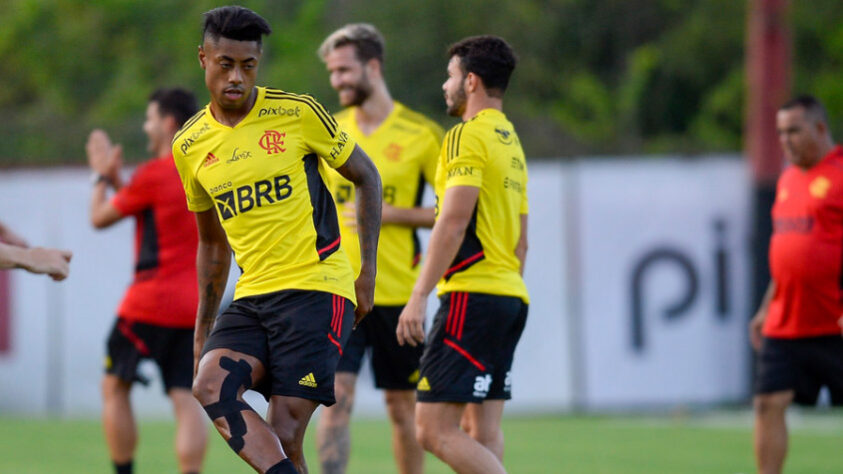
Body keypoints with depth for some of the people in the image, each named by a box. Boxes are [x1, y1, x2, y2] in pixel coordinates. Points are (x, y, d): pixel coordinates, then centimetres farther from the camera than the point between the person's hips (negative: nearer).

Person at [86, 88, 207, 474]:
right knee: (186, 398, -1)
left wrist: (103, 177, 18)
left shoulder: (153, 174, -10)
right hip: (197, 304, 6)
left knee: (114, 387, 8)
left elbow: (99, 218, 2)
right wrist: (116, 179, 28)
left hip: (151, 302, -6)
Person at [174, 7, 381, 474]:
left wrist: (367, 272, 4)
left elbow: (365, 177, 9)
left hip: (316, 290, -4)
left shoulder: (298, 113, -4)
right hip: (251, 296, 4)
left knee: (283, 435, -12)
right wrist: (203, 329, 21)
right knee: (210, 387, -24)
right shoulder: (190, 146, 9)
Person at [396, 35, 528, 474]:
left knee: (434, 430, -12)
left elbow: (452, 224, -17)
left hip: (473, 295, -10)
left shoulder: (468, 136, -9)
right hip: (511, 297, 10)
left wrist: (419, 296, -17)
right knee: (482, 432, 7)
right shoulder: (511, 142, 20)